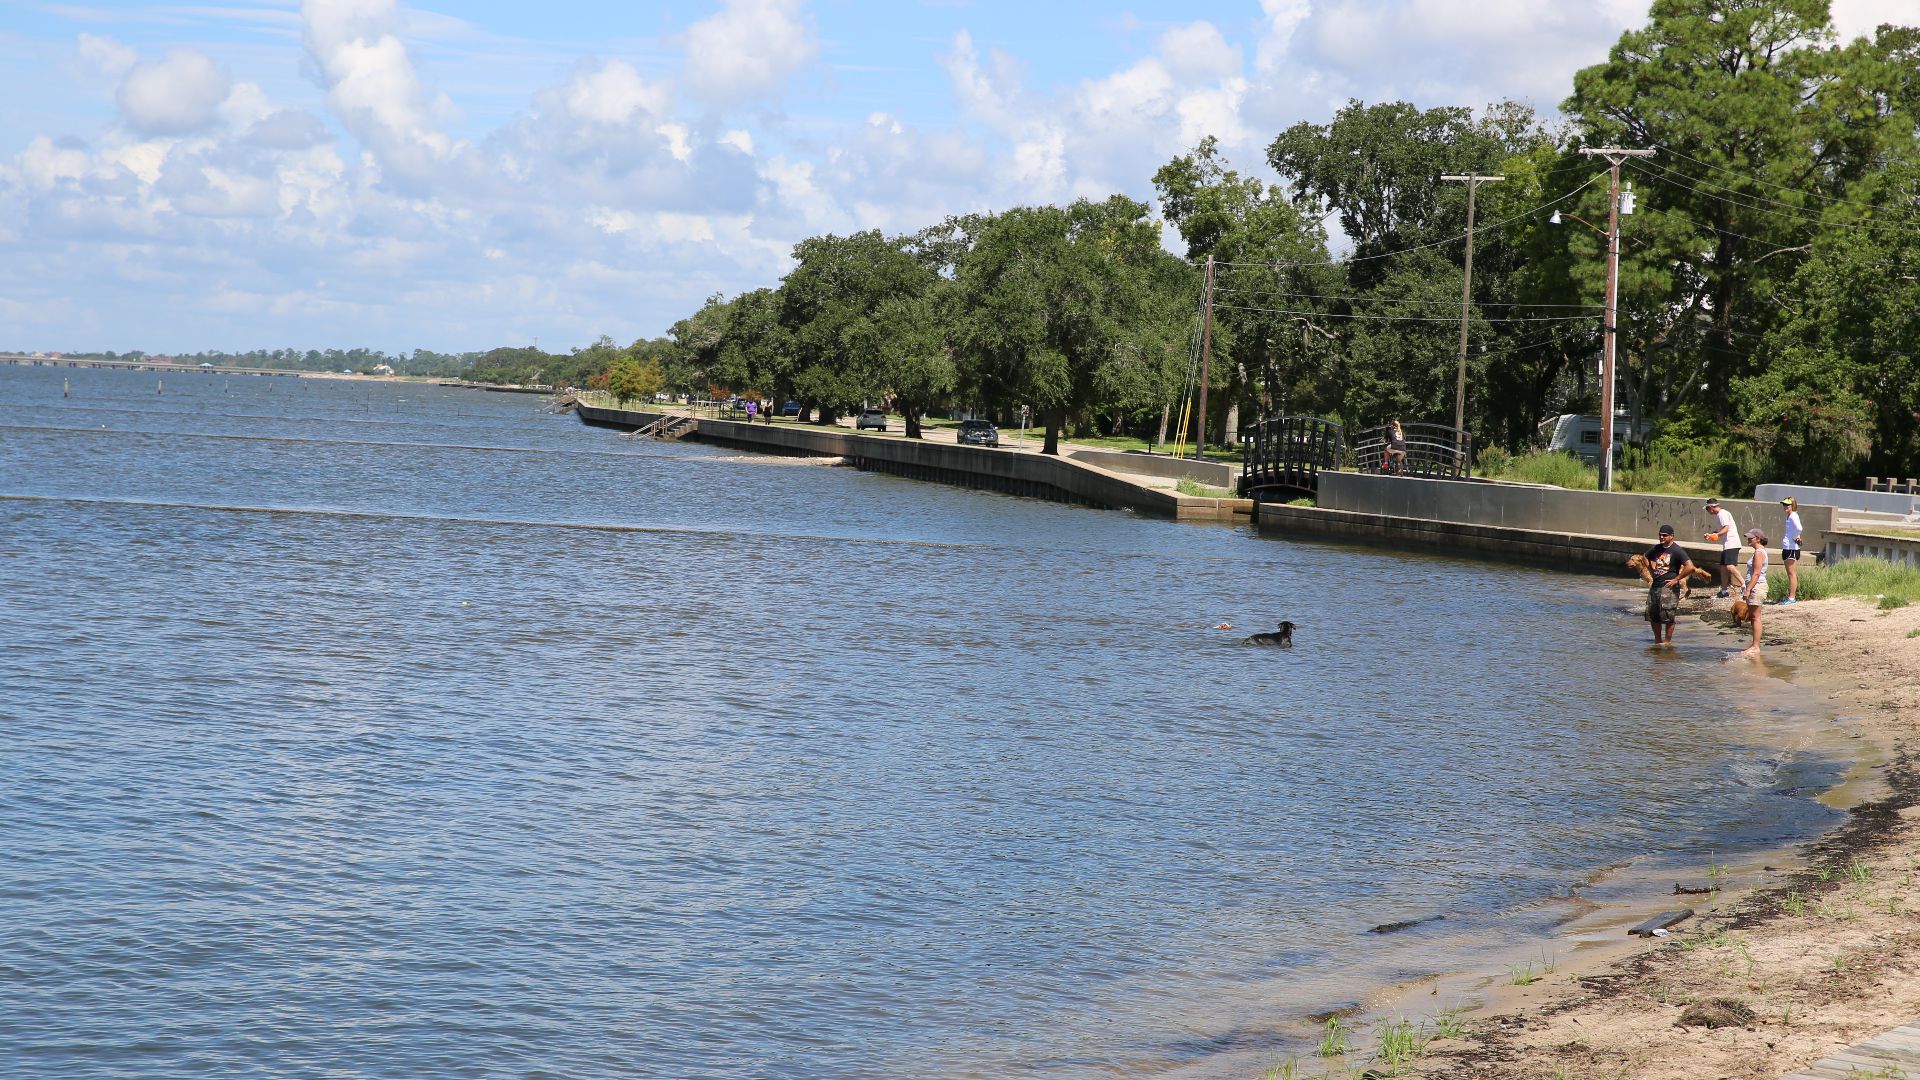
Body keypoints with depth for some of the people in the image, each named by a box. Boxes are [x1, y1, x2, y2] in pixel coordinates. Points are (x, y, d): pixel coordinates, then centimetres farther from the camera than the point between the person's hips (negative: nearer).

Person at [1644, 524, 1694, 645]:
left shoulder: (1677, 551, -10)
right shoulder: (1656, 549, 11)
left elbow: (1689, 566, -19)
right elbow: (1646, 558, 32)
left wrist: (1676, 579, -15)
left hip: (1668, 587, -7)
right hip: (1655, 585, 7)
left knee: (1667, 616, -6)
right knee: (1652, 615, 10)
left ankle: (1667, 641, 3)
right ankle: (1657, 640, 24)